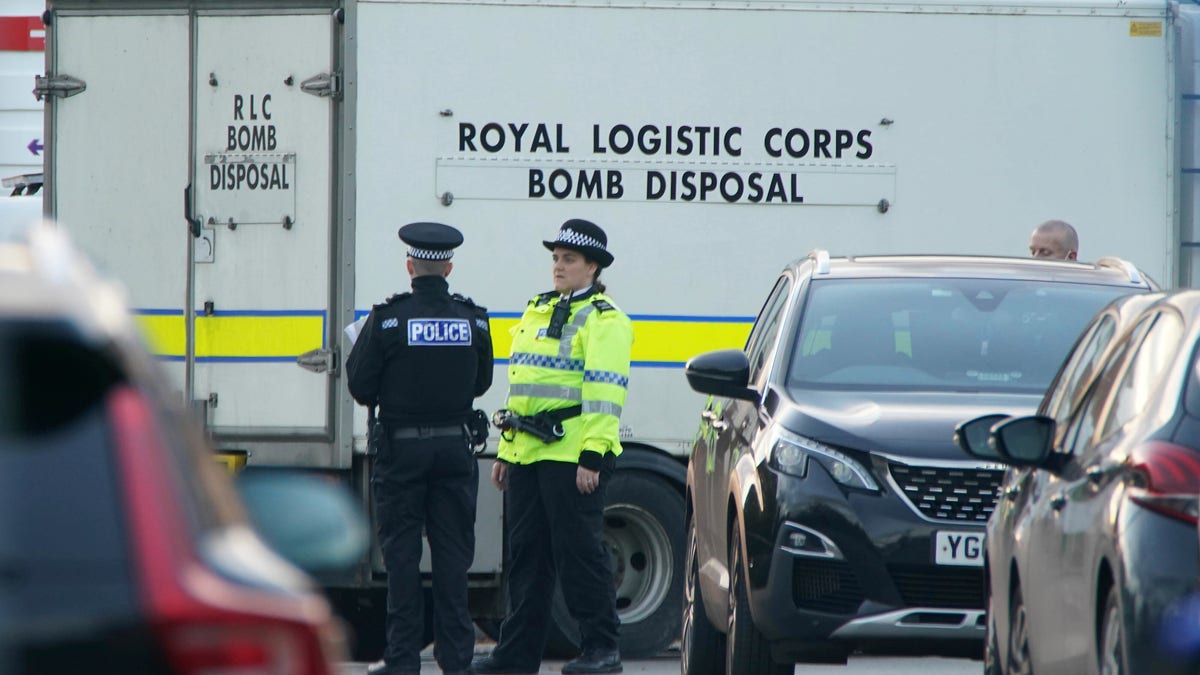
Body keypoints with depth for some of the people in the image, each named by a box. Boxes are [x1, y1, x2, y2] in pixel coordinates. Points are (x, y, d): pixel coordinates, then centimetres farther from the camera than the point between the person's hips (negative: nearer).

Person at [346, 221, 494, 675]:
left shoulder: (388, 319, -11)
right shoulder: (473, 319, 0)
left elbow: (360, 387, -8)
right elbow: (481, 383, 10)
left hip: (402, 449, -3)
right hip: (455, 446, 3)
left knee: (401, 554, 3)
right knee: (452, 554, 8)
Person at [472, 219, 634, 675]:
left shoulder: (602, 320, -6)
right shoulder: (537, 312, 20)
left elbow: (604, 393, -14)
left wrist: (592, 457, -21)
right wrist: (505, 450, 21)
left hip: (573, 457, -8)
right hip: (527, 455, 8)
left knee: (579, 552, -6)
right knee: (526, 553, 10)